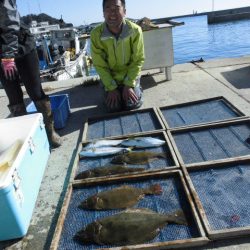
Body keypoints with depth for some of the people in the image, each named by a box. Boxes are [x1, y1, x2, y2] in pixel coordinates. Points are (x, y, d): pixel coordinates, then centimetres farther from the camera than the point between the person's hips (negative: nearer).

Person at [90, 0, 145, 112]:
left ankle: (137, 88, 25)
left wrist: (128, 85, -16)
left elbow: (138, 60, -12)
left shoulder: (135, 30, -21)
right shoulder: (96, 34, -21)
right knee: (113, 108, -5)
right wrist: (112, 88, -14)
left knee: (133, 105, -8)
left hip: (130, 75, 0)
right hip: (110, 77, 0)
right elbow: (99, 65, -13)